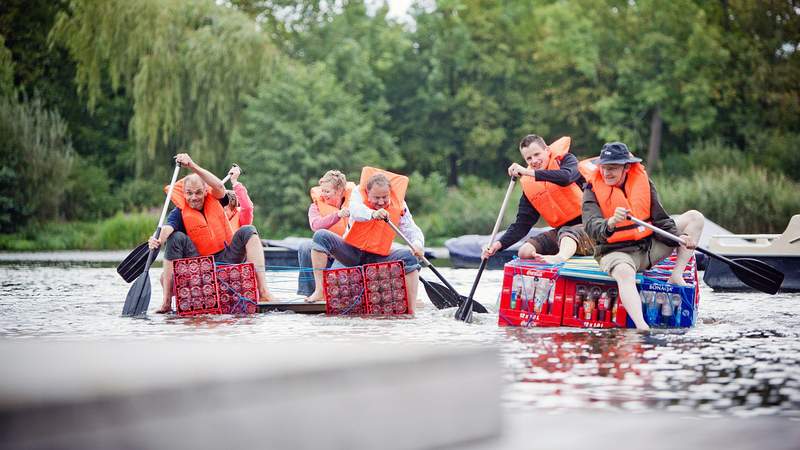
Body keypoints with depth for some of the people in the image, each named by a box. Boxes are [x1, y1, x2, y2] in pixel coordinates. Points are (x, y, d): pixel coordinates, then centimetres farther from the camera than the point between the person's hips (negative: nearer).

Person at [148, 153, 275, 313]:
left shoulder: (214, 202, 3)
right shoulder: (179, 213, -2)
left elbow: (219, 186, -19)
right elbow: (167, 228, -24)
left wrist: (193, 166, -31)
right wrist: (159, 240, -48)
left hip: (227, 259, 1)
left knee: (247, 231, -19)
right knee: (176, 238, -22)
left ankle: (262, 290, -32)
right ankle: (167, 302, -27)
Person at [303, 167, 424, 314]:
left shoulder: (399, 205, -6)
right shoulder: (359, 192, -11)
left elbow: (412, 230, -6)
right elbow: (355, 210, -33)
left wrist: (417, 244, -31)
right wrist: (373, 214, -55)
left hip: (379, 258, 0)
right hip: (351, 253, 0)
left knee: (409, 256, -25)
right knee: (321, 236, -22)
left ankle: (411, 310, -25)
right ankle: (319, 291, -26)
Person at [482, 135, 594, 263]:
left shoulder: (566, 160, -5)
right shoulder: (528, 184, 7)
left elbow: (566, 178, -30)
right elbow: (522, 223, 5)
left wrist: (528, 172, -29)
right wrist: (500, 244, -11)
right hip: (562, 229, 7)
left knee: (567, 233, -40)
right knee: (525, 251, -11)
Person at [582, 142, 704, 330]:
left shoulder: (643, 182, 3)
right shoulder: (593, 190, -8)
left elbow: (660, 219, 3)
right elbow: (591, 226, -25)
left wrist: (679, 237, -16)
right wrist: (610, 223, -47)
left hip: (650, 246, 5)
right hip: (616, 251, -5)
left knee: (694, 217, 0)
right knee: (624, 273, -41)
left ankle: (676, 276, -8)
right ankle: (641, 326, -55)